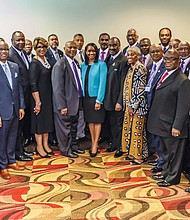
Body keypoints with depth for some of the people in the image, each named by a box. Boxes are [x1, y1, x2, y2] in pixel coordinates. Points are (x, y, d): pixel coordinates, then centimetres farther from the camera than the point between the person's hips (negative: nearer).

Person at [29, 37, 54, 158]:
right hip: (39, 97, -8)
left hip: (48, 97, 8)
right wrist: (38, 102, -20)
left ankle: (46, 145, 27)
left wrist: (50, 98, 12)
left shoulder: (46, 60, 8)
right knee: (39, 121, 3)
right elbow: (33, 85, -19)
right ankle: (39, 147, 17)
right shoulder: (35, 63, -15)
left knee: (47, 120, 14)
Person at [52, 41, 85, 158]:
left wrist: (80, 100, 10)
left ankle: (74, 146, 37)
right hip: (66, 103, -8)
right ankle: (65, 149, 22)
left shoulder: (76, 63, 9)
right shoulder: (60, 65, -16)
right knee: (65, 127, 6)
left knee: (74, 126, 20)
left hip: (76, 102, 8)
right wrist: (62, 106, -21)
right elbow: (57, 88, -19)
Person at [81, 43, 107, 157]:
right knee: (90, 120, 10)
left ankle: (95, 144, 7)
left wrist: (99, 100, -16)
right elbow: (82, 81, 12)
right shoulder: (83, 65, 9)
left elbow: (102, 82, -11)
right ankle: (93, 143, 20)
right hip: (86, 96, 5)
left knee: (97, 121, 0)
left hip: (96, 97, -5)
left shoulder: (101, 64, -7)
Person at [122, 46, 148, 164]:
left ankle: (140, 155, 11)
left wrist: (134, 106, -17)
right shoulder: (131, 68, 13)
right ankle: (131, 153, 25)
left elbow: (141, 89, -18)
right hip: (129, 104, 9)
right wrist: (127, 104, 12)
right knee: (128, 128, 14)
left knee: (137, 129, -1)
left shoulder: (140, 68, -13)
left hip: (137, 105, -9)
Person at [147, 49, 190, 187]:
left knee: (174, 152, 7)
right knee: (165, 151, 22)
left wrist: (177, 126, -21)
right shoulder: (164, 76, 11)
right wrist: (153, 118, 14)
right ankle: (166, 173, 37)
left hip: (172, 125, -8)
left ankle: (173, 177, 21)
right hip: (162, 124, 8)